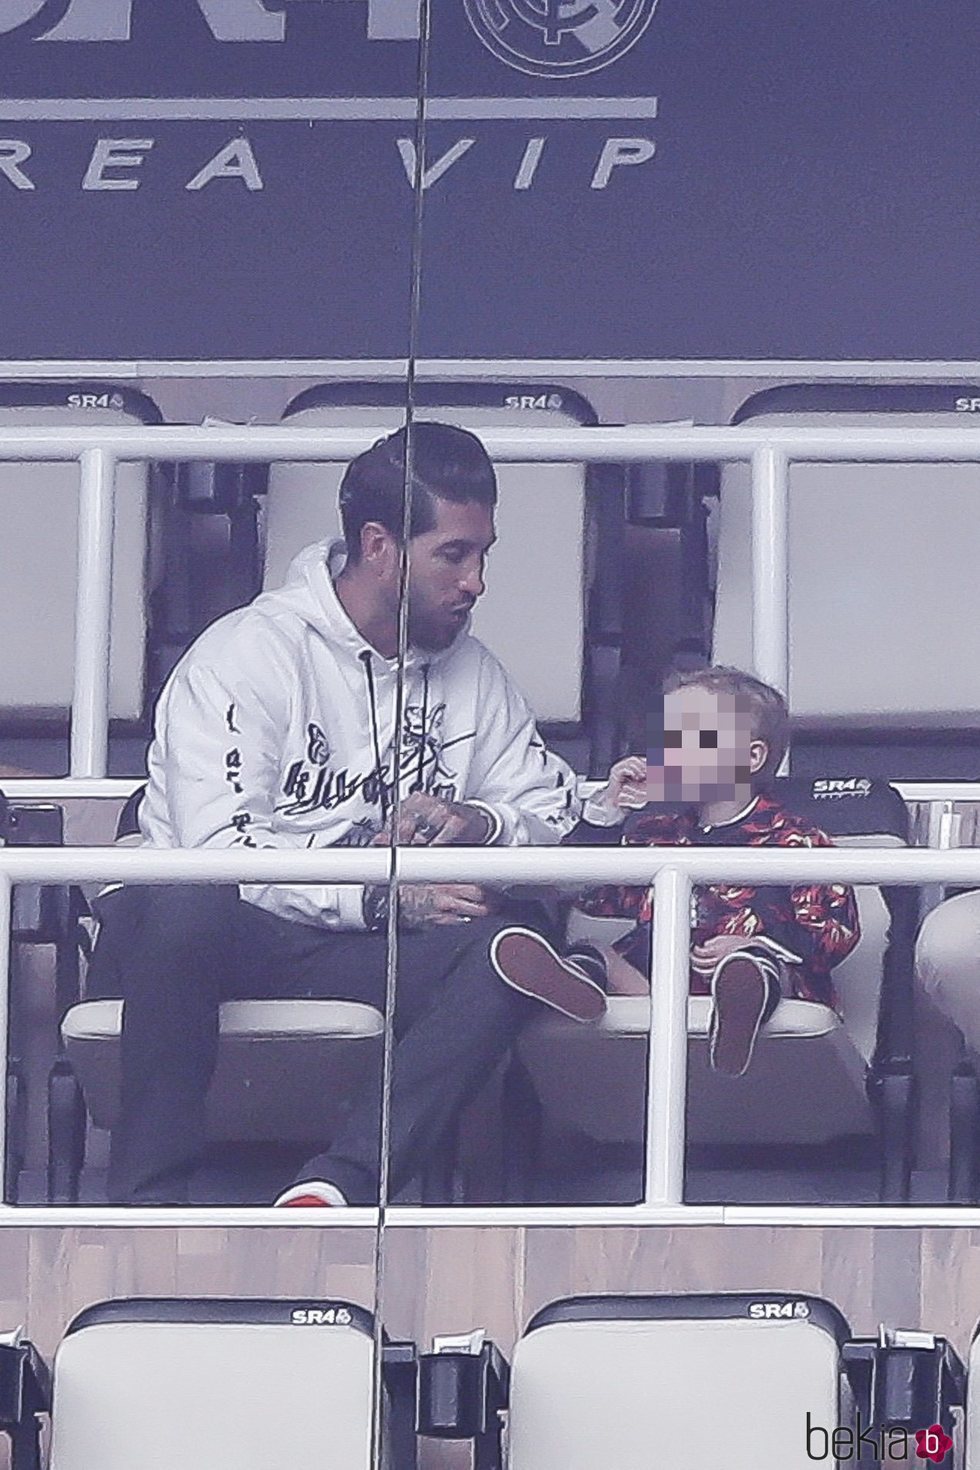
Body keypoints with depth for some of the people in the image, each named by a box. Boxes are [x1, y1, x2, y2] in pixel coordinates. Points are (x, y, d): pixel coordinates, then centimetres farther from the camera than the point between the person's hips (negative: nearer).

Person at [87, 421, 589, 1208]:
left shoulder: (469, 670, 14)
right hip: (221, 935, -5)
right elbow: (219, 855, -18)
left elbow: (557, 806, 15)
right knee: (186, 907, -42)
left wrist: (478, 822, -8)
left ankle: (334, 1188, -38)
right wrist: (383, 899, -23)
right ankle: (148, 1205, -34)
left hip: (369, 946, 5)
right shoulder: (247, 653, -8)